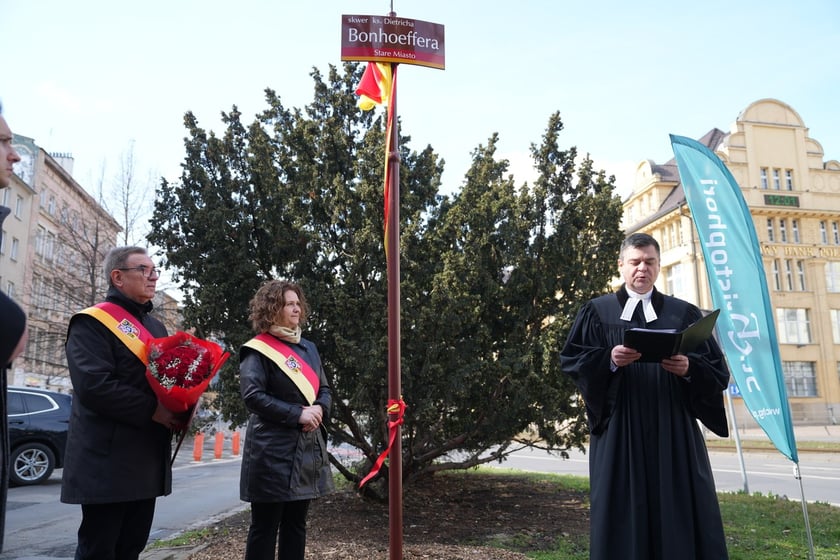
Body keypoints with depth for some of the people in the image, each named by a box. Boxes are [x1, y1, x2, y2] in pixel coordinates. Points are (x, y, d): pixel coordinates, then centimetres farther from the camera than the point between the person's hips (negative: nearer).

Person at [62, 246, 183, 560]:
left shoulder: (156, 328, 17)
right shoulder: (92, 322, -8)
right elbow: (93, 385, -21)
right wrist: (152, 410, -19)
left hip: (148, 459, 8)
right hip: (107, 461, -7)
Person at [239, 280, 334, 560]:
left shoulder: (308, 348, 13)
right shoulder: (257, 350, -7)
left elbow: (324, 390, 15)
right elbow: (252, 396, -17)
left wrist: (319, 409, -8)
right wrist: (297, 414, -20)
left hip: (307, 447, 7)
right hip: (273, 450, -7)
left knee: (296, 524, 13)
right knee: (265, 526, 2)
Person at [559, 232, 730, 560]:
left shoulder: (684, 315, 12)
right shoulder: (597, 312, 7)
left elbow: (718, 371, 7)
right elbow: (570, 360, -1)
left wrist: (690, 368, -14)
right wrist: (609, 359, -18)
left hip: (674, 432, 2)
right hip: (620, 433, -1)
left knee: (682, 514, 2)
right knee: (624, 515, 0)